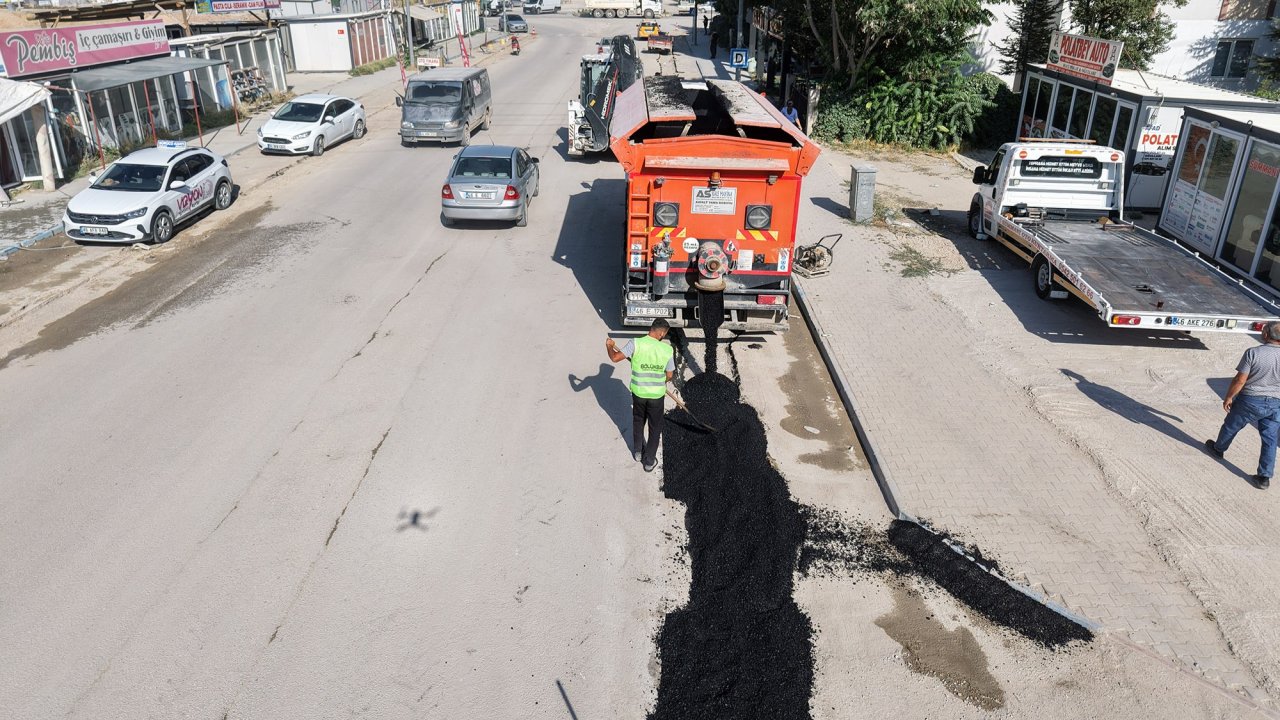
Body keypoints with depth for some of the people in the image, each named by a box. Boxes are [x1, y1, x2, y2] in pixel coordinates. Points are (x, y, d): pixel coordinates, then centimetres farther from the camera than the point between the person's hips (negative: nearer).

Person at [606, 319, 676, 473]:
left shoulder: (636, 343, -18)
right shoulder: (667, 349, -14)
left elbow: (615, 358, -18)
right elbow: (669, 376, -4)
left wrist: (609, 346, 3)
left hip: (638, 392, 1)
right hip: (656, 394, -1)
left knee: (638, 421, 27)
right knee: (655, 427, 18)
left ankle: (638, 452, 44)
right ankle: (649, 461, 27)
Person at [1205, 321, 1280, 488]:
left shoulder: (1253, 353, -19)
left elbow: (1240, 380, -16)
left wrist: (1228, 398, -4)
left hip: (1250, 400, -3)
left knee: (1231, 426, 22)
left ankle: (1218, 449, 45)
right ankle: (1265, 477, 10)